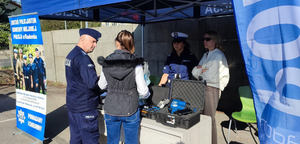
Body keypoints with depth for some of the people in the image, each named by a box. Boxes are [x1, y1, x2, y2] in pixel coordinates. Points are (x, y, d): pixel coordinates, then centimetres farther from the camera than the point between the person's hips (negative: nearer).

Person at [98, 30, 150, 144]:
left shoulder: (106, 62, -6)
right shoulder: (135, 63, -15)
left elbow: (102, 86, 7)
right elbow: (143, 91, -13)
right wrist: (147, 94, 10)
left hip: (110, 110, 3)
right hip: (130, 110, -2)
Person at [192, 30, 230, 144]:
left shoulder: (219, 55, -7)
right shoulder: (205, 55, 16)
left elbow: (213, 77, -17)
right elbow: (194, 72, 11)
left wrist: (201, 71, -2)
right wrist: (200, 70, -9)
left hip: (211, 89, -7)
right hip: (202, 88, 8)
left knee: (209, 118, -2)